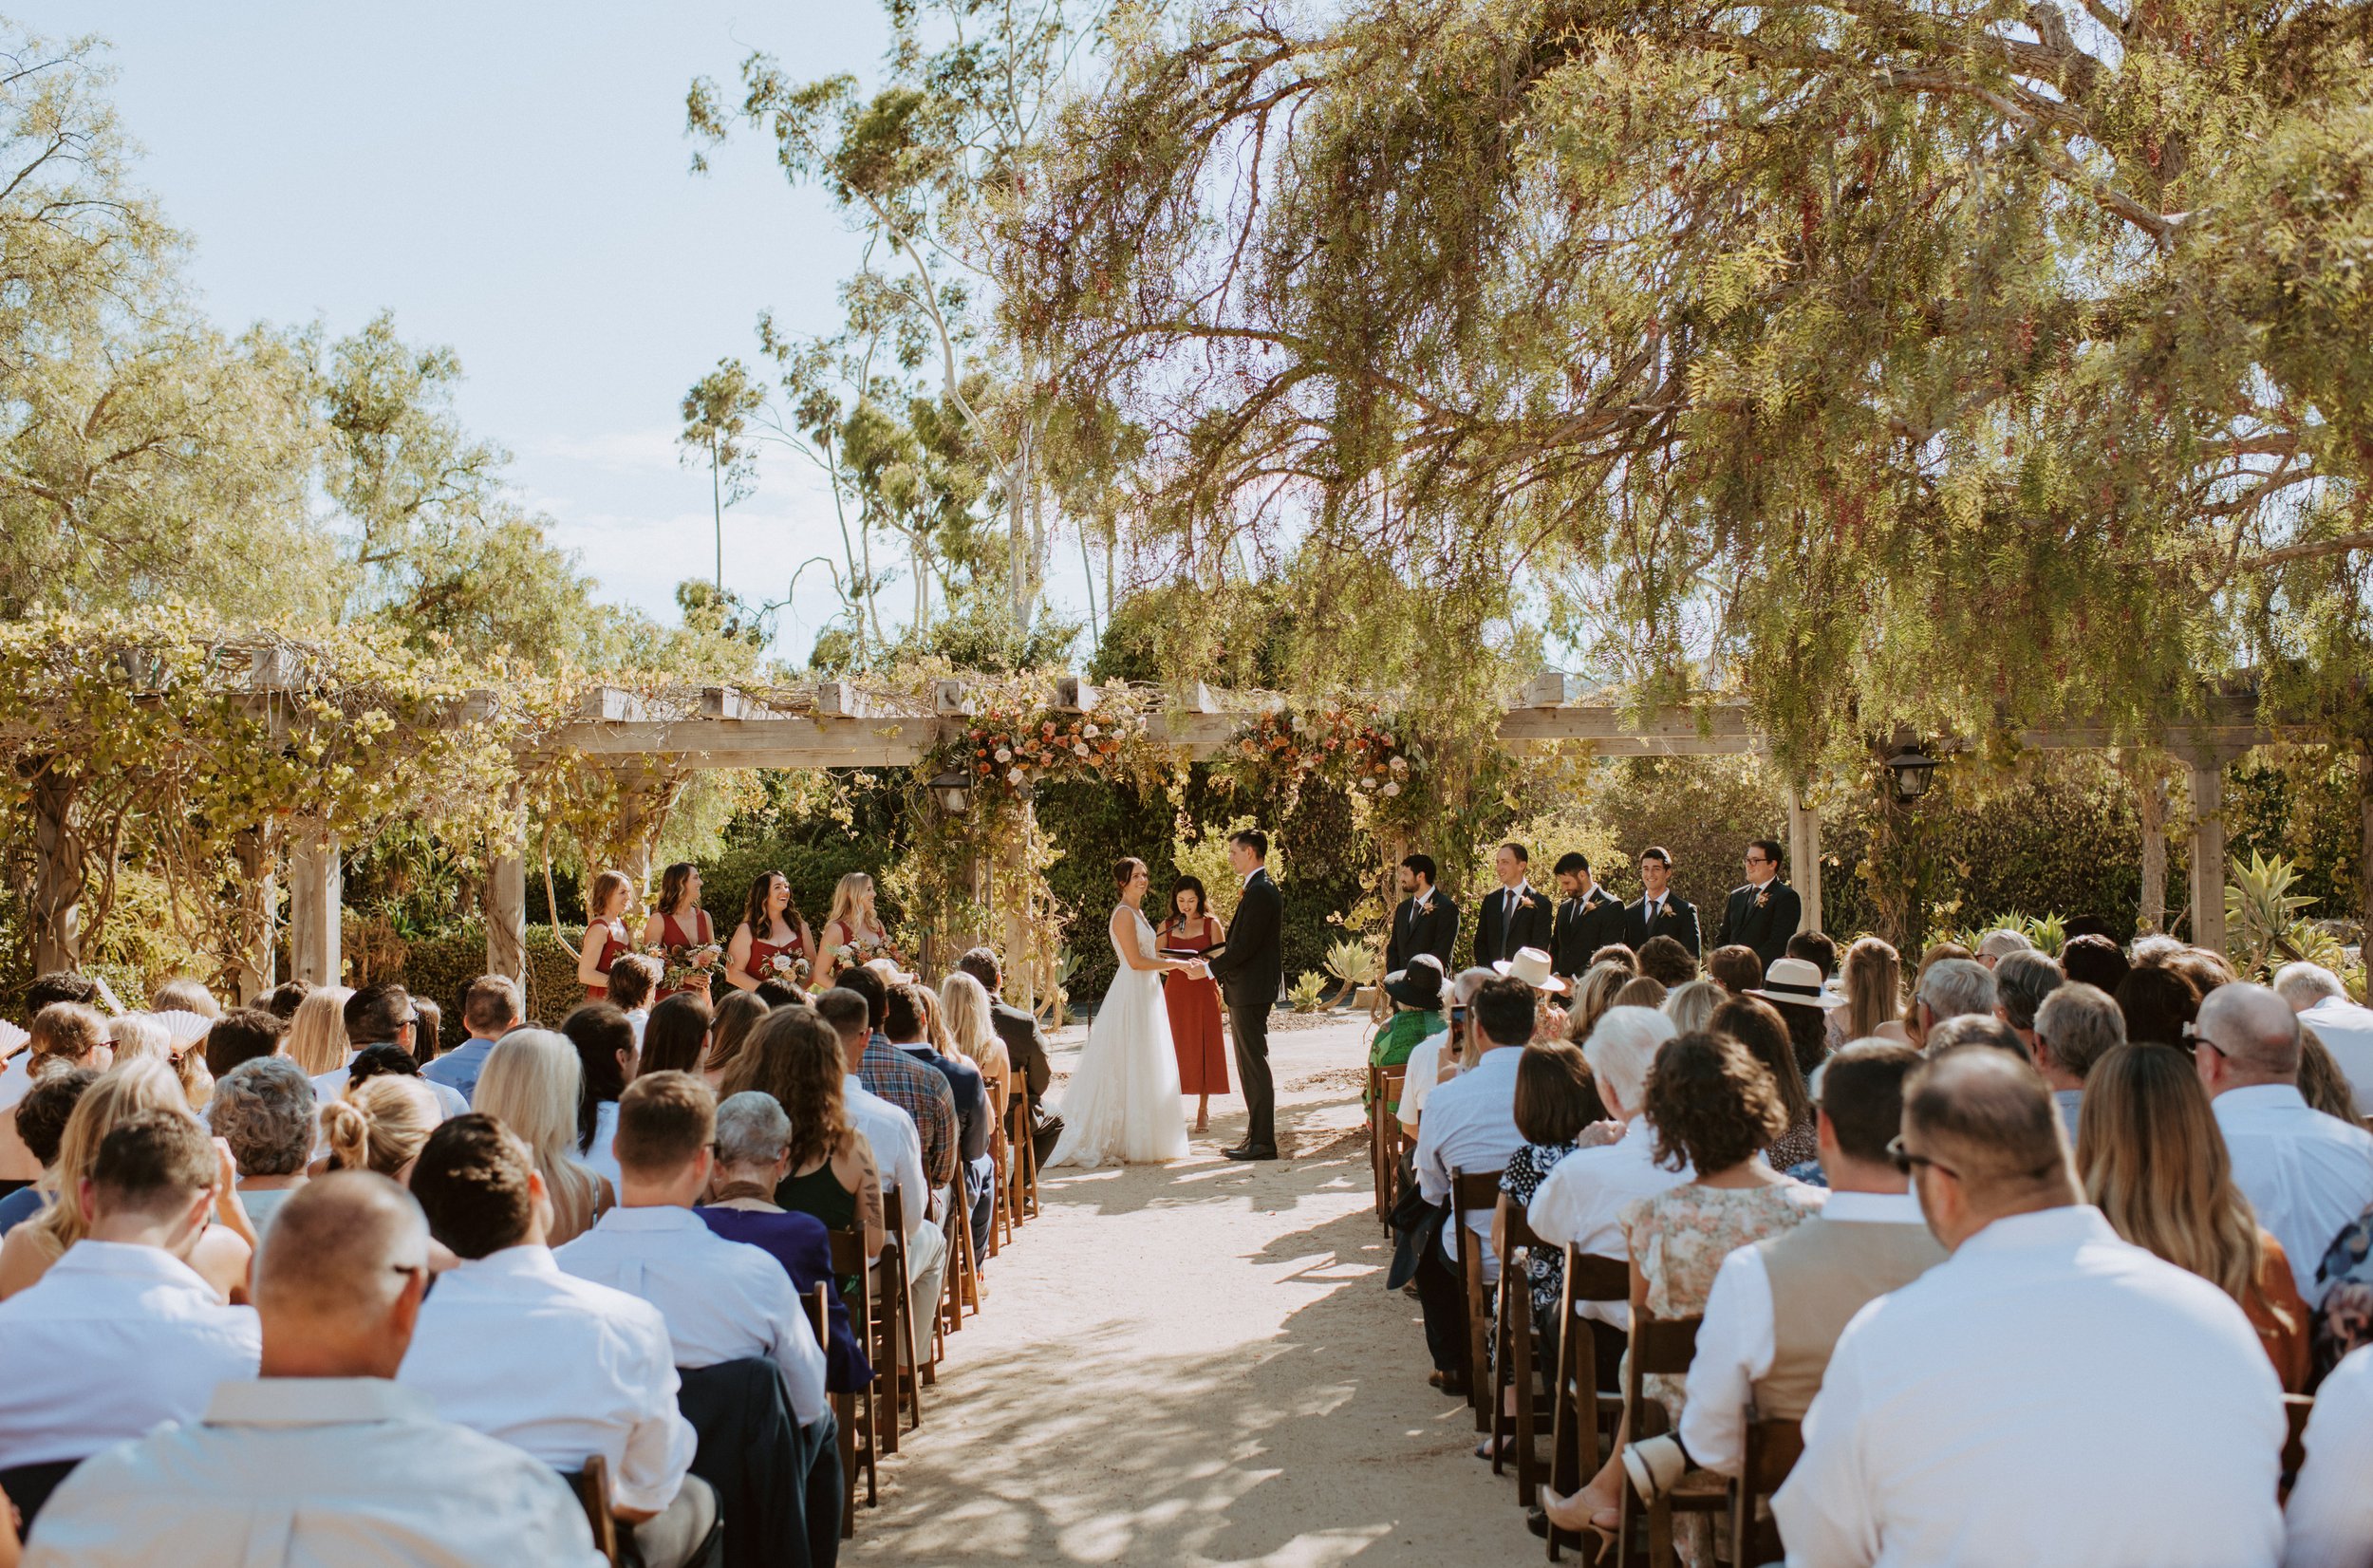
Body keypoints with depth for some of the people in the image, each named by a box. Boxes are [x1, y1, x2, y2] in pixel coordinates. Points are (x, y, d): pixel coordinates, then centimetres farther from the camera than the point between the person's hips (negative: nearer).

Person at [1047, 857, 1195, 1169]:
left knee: (1145, 1069, 11)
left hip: (1146, 995, 10)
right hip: (1132, 995, -10)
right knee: (1131, 1068, -6)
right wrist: (1175, 963, -13)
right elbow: (1135, 961, -18)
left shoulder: (1137, 912, 17)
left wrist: (1181, 965, 8)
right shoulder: (1124, 913, -12)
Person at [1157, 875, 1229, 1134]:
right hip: (1175, 991, 2)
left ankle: (1203, 1110, 7)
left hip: (1204, 990, -2)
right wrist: (1174, 961, -15)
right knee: (1175, 1049, 1)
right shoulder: (1167, 926, 8)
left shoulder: (1212, 924, 2)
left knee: (1203, 1048, 0)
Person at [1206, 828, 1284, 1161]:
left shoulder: (1259, 892, -17)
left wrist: (1210, 968, -13)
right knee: (1251, 1067, 14)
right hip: (1248, 990, 11)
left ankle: (1262, 1142, -4)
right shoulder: (1264, 889, 16)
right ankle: (1256, 1137, 20)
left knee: (1255, 1067, -7)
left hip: (1250, 992, -11)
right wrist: (1220, 972, 15)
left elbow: (1245, 946, -22)